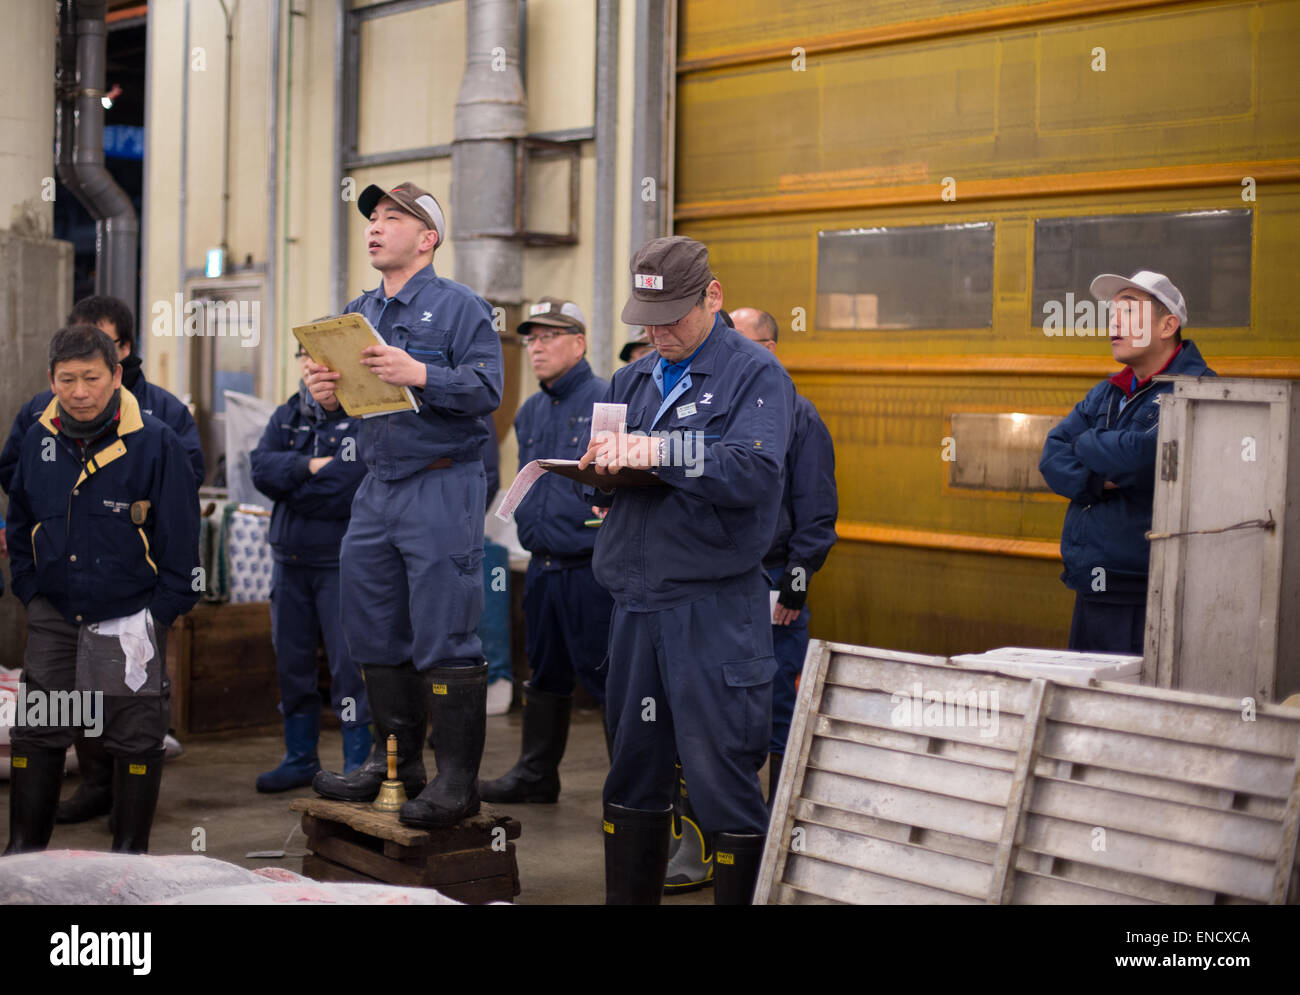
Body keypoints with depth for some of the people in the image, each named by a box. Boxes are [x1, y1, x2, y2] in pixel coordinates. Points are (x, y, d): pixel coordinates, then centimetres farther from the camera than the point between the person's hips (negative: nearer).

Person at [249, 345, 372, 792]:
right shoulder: (286, 415, 14)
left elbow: (348, 485, -20)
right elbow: (261, 466, -1)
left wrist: (289, 485, -5)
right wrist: (309, 466, -17)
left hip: (340, 563, -7)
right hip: (289, 559, 7)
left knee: (348, 664, -5)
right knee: (292, 663, 13)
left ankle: (358, 764, 4)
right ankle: (300, 759, 25)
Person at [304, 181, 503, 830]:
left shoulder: (458, 307, -5)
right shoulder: (357, 313, 17)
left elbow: (486, 388, -16)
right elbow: (350, 399, 17)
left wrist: (419, 375, -28)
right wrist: (327, 394, -5)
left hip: (442, 488, -8)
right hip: (376, 486, 8)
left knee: (444, 639, -6)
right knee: (375, 633, 13)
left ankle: (457, 780, 1)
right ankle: (395, 761, 25)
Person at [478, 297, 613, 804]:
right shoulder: (530, 412, 15)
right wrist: (529, 524, 12)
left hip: (590, 567, -7)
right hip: (542, 566, 8)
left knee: (604, 676, -4)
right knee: (545, 674, 17)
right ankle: (536, 773, 28)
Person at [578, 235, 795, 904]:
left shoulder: (754, 373, -3)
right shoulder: (632, 380, 17)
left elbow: (755, 473, -20)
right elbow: (599, 488, 18)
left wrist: (659, 452, -24)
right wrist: (603, 468, -5)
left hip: (714, 605, -7)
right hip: (634, 599, 7)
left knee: (721, 773, -5)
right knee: (633, 769, 14)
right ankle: (628, 897, 26)